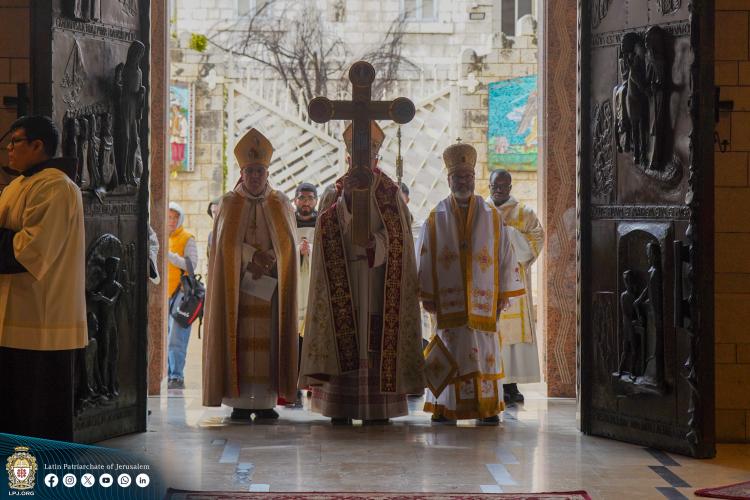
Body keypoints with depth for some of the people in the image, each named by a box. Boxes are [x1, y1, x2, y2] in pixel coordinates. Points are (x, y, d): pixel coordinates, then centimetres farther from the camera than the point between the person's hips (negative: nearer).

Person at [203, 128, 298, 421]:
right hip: (237, 286, -1)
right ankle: (240, 402, -4)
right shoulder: (229, 204, 5)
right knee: (239, 339, -5)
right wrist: (255, 256, -15)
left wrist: (265, 260, -12)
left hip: (271, 286, 1)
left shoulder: (280, 204, 9)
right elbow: (227, 244, -5)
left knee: (269, 340, -3)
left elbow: (288, 244, 3)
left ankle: (265, 402, 0)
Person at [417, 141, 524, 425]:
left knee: (485, 352, -1)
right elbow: (424, 260, 6)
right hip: (448, 302, -1)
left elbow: (504, 255, 7)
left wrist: (503, 294, 2)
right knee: (451, 351, -2)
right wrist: (427, 295, 1)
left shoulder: (491, 217, 7)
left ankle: (486, 408, 5)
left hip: (483, 301, 1)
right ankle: (446, 408, 5)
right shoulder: (436, 219, 7)